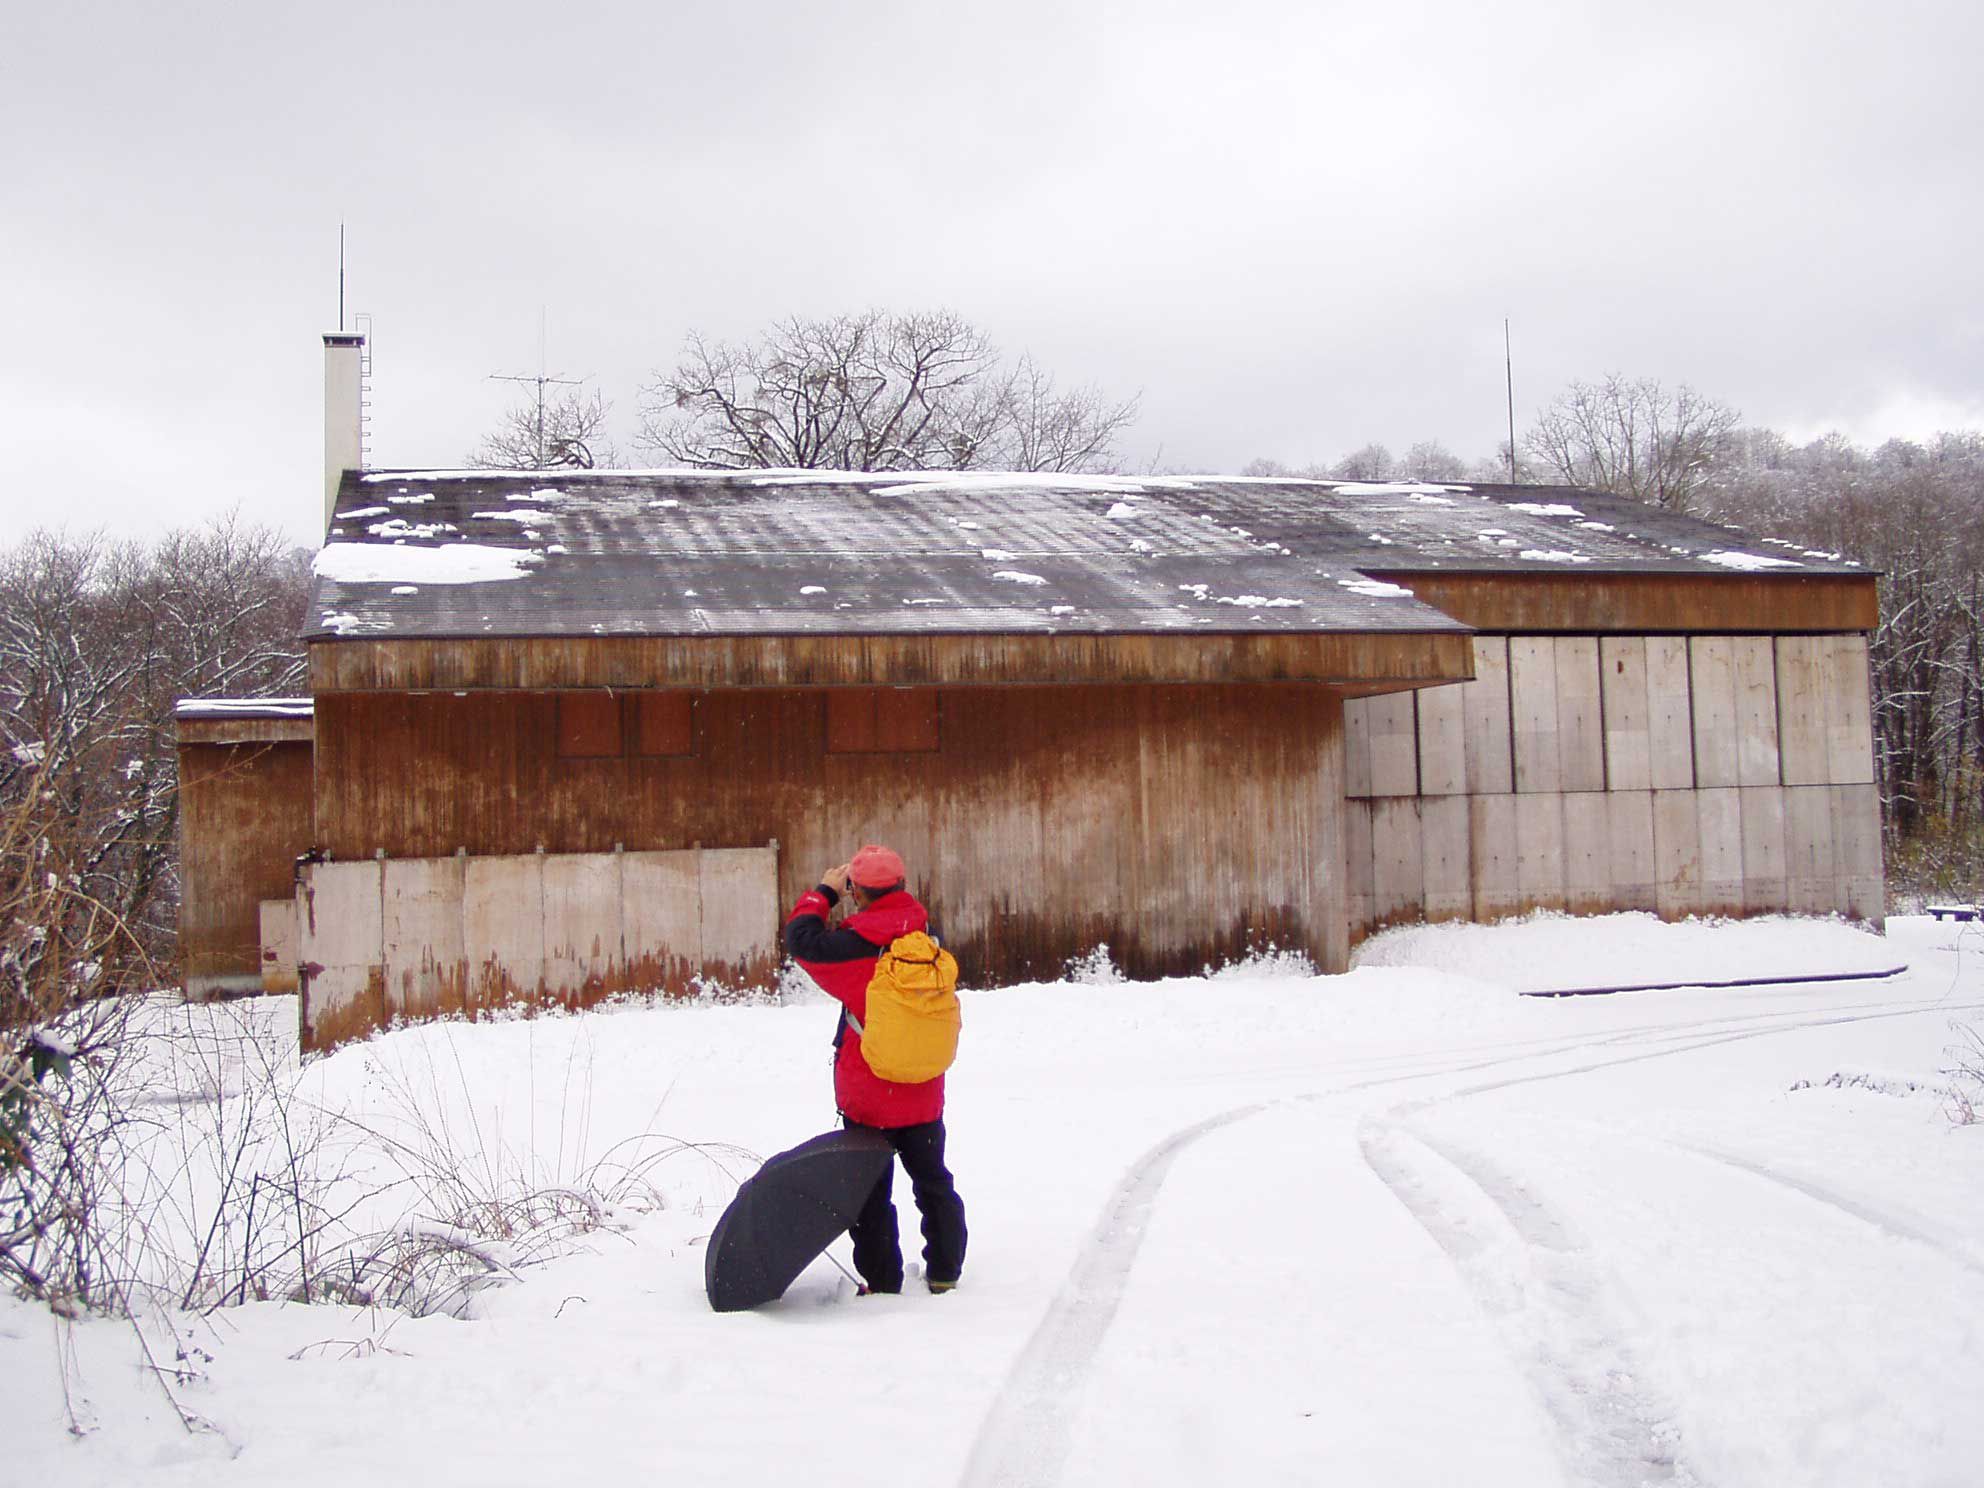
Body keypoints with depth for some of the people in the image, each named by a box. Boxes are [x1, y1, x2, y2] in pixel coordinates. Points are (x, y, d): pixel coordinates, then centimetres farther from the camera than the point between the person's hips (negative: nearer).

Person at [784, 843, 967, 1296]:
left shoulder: (858, 944, -22)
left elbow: (802, 940, -16)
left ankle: (881, 1281, 11)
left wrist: (823, 893, -4)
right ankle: (944, 1270, 24)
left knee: (870, 1190, 8)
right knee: (933, 1181, 18)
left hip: (868, 1094, -4)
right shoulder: (926, 933, -6)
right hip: (923, 1093, 4)